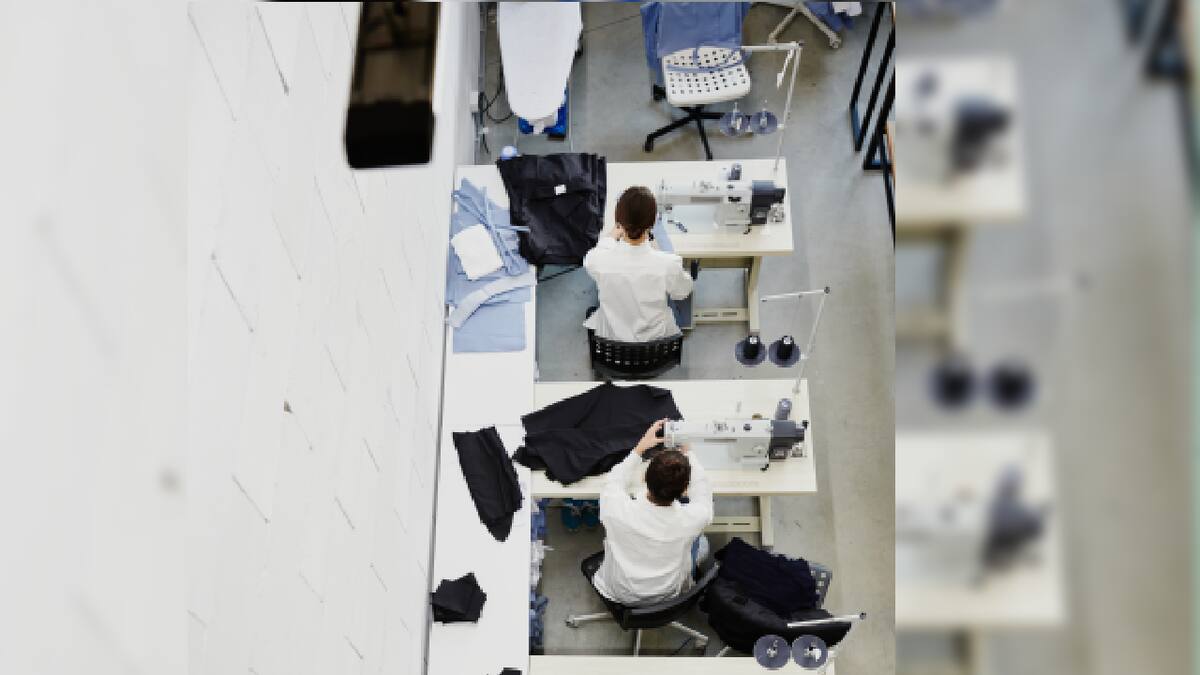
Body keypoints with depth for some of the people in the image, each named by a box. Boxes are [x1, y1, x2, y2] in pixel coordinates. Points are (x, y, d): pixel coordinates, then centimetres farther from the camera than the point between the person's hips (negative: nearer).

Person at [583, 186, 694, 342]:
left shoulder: (598, 259, -29)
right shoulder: (668, 264, -32)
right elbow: (681, 292, -8)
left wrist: (611, 239, 17)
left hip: (612, 335, 0)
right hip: (655, 335, 0)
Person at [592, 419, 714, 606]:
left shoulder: (618, 510, -34)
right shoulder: (691, 520, -34)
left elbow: (614, 481, -8)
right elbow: (702, 488, -9)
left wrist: (640, 448, -1)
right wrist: (686, 451, 4)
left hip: (618, 594, 1)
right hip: (666, 596, 0)